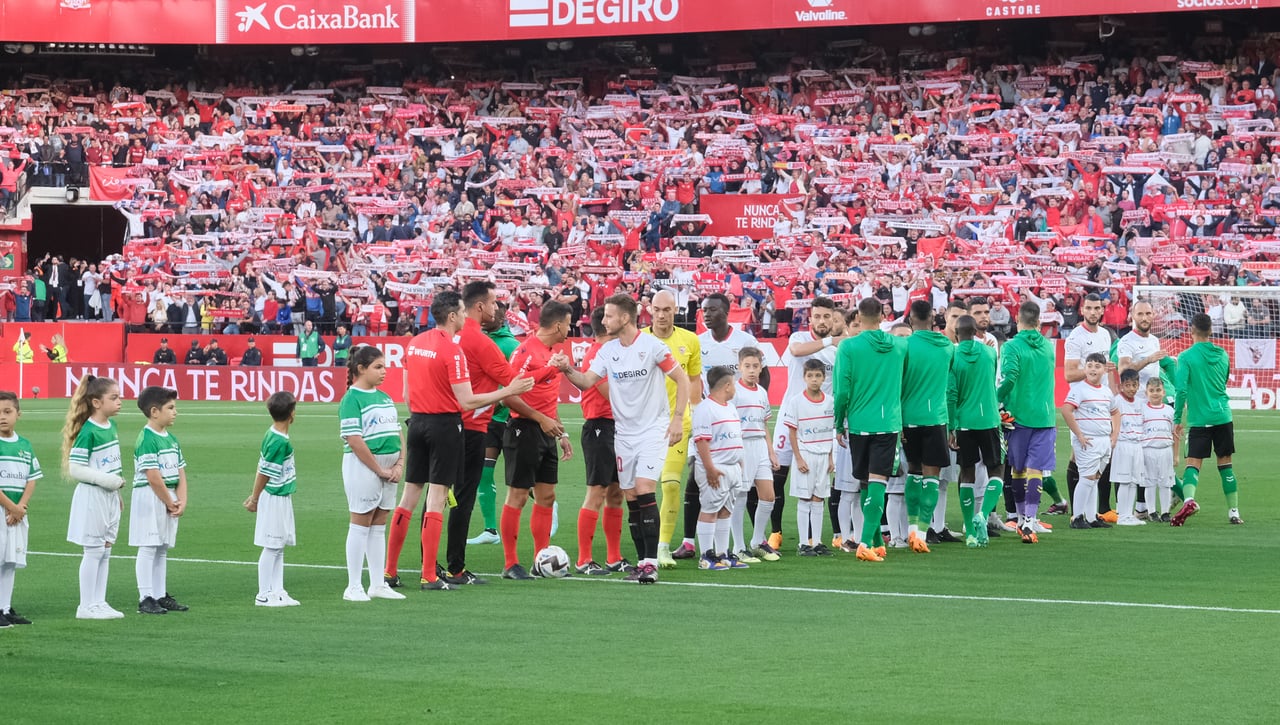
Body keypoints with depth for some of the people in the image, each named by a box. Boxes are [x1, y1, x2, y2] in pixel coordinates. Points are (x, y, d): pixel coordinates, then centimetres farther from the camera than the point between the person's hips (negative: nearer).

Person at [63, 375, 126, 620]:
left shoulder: (111, 426, 7)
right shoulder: (88, 432, -18)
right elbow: (75, 469, -20)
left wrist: (117, 488, 19)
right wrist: (107, 480, -20)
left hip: (110, 496, 8)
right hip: (92, 497, -8)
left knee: (105, 551, 12)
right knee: (94, 551, -2)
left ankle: (99, 602, 19)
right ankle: (87, 607, 5)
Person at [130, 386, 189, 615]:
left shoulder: (171, 439, 13)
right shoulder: (146, 439, -15)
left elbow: (180, 473, 12)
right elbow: (154, 477, -19)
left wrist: (181, 501, 0)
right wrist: (170, 503, -12)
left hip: (169, 499, 9)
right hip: (149, 499, -9)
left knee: (162, 549, 13)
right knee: (148, 548, -5)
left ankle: (160, 595, 20)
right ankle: (145, 599, -3)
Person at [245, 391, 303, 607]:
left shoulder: (272, 435, 6)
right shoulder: (279, 441, -21)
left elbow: (262, 468, 12)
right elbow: (265, 472, -17)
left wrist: (255, 497, 17)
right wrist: (255, 499, -7)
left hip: (282, 499, 9)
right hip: (275, 499, -9)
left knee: (279, 548, 13)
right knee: (271, 547, -2)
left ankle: (277, 592, 19)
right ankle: (264, 595, 3)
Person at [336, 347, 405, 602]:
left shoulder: (384, 398, 15)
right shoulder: (352, 399, -11)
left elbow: (397, 433, 17)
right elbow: (354, 440, -18)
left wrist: (399, 464, 2)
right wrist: (379, 470, -15)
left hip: (387, 469, 8)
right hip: (362, 466, -8)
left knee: (379, 525, 11)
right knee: (360, 524, -3)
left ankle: (378, 585, 17)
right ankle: (354, 587, 3)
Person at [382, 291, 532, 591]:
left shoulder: (414, 344, 7)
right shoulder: (452, 350, -15)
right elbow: (467, 401, -17)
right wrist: (508, 392, -14)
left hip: (417, 421, 7)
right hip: (445, 424, -7)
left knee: (409, 496, 11)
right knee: (436, 498, -3)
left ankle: (389, 571, 13)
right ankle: (430, 577, -3)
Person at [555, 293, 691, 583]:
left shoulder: (651, 345, -10)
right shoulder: (608, 350, 5)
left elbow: (682, 379, -5)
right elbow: (587, 381, -1)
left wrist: (677, 418, -10)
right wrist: (568, 370, -21)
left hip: (653, 429, -5)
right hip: (623, 433, 5)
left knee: (644, 490, -17)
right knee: (631, 499, 4)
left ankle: (651, 562, -15)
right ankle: (642, 560, 12)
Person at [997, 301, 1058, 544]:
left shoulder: (1012, 347, -9)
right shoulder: (1048, 347, 8)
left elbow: (1010, 377, -22)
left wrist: (996, 400, -12)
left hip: (1018, 415, -2)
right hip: (1045, 416, 2)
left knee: (1018, 469, 14)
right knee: (1035, 470, -3)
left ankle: (1022, 519, 25)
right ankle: (1029, 522, -15)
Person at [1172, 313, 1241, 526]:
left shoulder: (1186, 357, -7)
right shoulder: (1222, 354, 7)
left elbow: (1181, 390, -13)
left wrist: (1177, 420, -6)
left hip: (1199, 420, -3)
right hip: (1223, 416, 3)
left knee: (1193, 463, -5)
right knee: (1225, 463, 11)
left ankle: (1189, 499, -31)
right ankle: (1234, 512, 12)